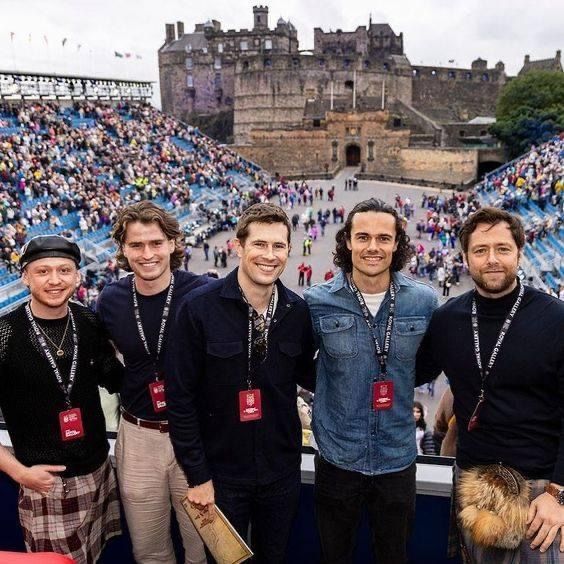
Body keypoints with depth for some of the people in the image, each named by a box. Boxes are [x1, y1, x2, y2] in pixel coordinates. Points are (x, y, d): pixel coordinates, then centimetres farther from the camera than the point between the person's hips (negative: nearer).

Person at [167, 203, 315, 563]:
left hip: (282, 470, 3)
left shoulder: (298, 310, -5)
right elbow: (181, 397, -12)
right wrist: (197, 475, -10)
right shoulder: (200, 307, -16)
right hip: (222, 472, -2)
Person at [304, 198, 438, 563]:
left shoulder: (424, 301, -6)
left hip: (398, 460, 1)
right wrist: (339, 387, 3)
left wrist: (396, 387, 6)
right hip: (337, 458, -1)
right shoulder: (317, 302, -11)